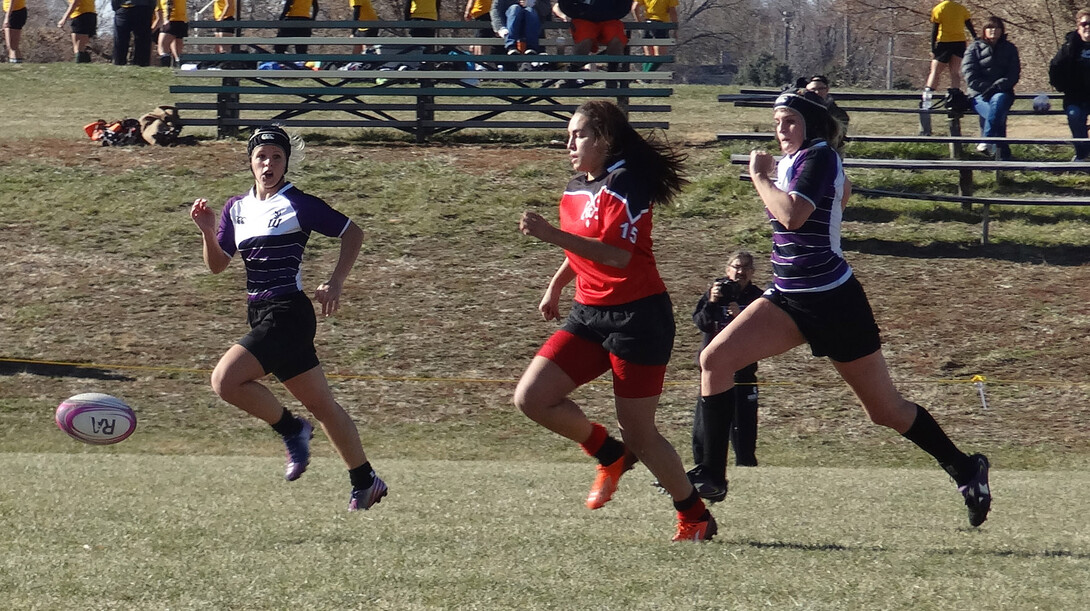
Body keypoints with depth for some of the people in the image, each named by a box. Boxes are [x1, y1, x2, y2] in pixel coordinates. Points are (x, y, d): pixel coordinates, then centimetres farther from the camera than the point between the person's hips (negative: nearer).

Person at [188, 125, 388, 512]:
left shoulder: (298, 205, -8)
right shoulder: (236, 209, 12)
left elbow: (352, 232, -1)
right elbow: (217, 265, 14)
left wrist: (335, 283, -10)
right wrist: (208, 232, -5)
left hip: (287, 314, -7)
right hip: (262, 315, 7)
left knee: (225, 380, -20)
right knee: (321, 404, 13)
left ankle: (290, 429, 0)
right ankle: (365, 482, 23)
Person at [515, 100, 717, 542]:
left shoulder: (625, 185, -16)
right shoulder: (576, 190, 12)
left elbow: (619, 255, -28)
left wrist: (552, 235, -32)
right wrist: (556, 286, 24)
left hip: (637, 319, -8)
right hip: (589, 315, 8)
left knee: (638, 431, -4)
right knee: (531, 397, -7)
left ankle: (695, 517, 15)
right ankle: (611, 456, 15)